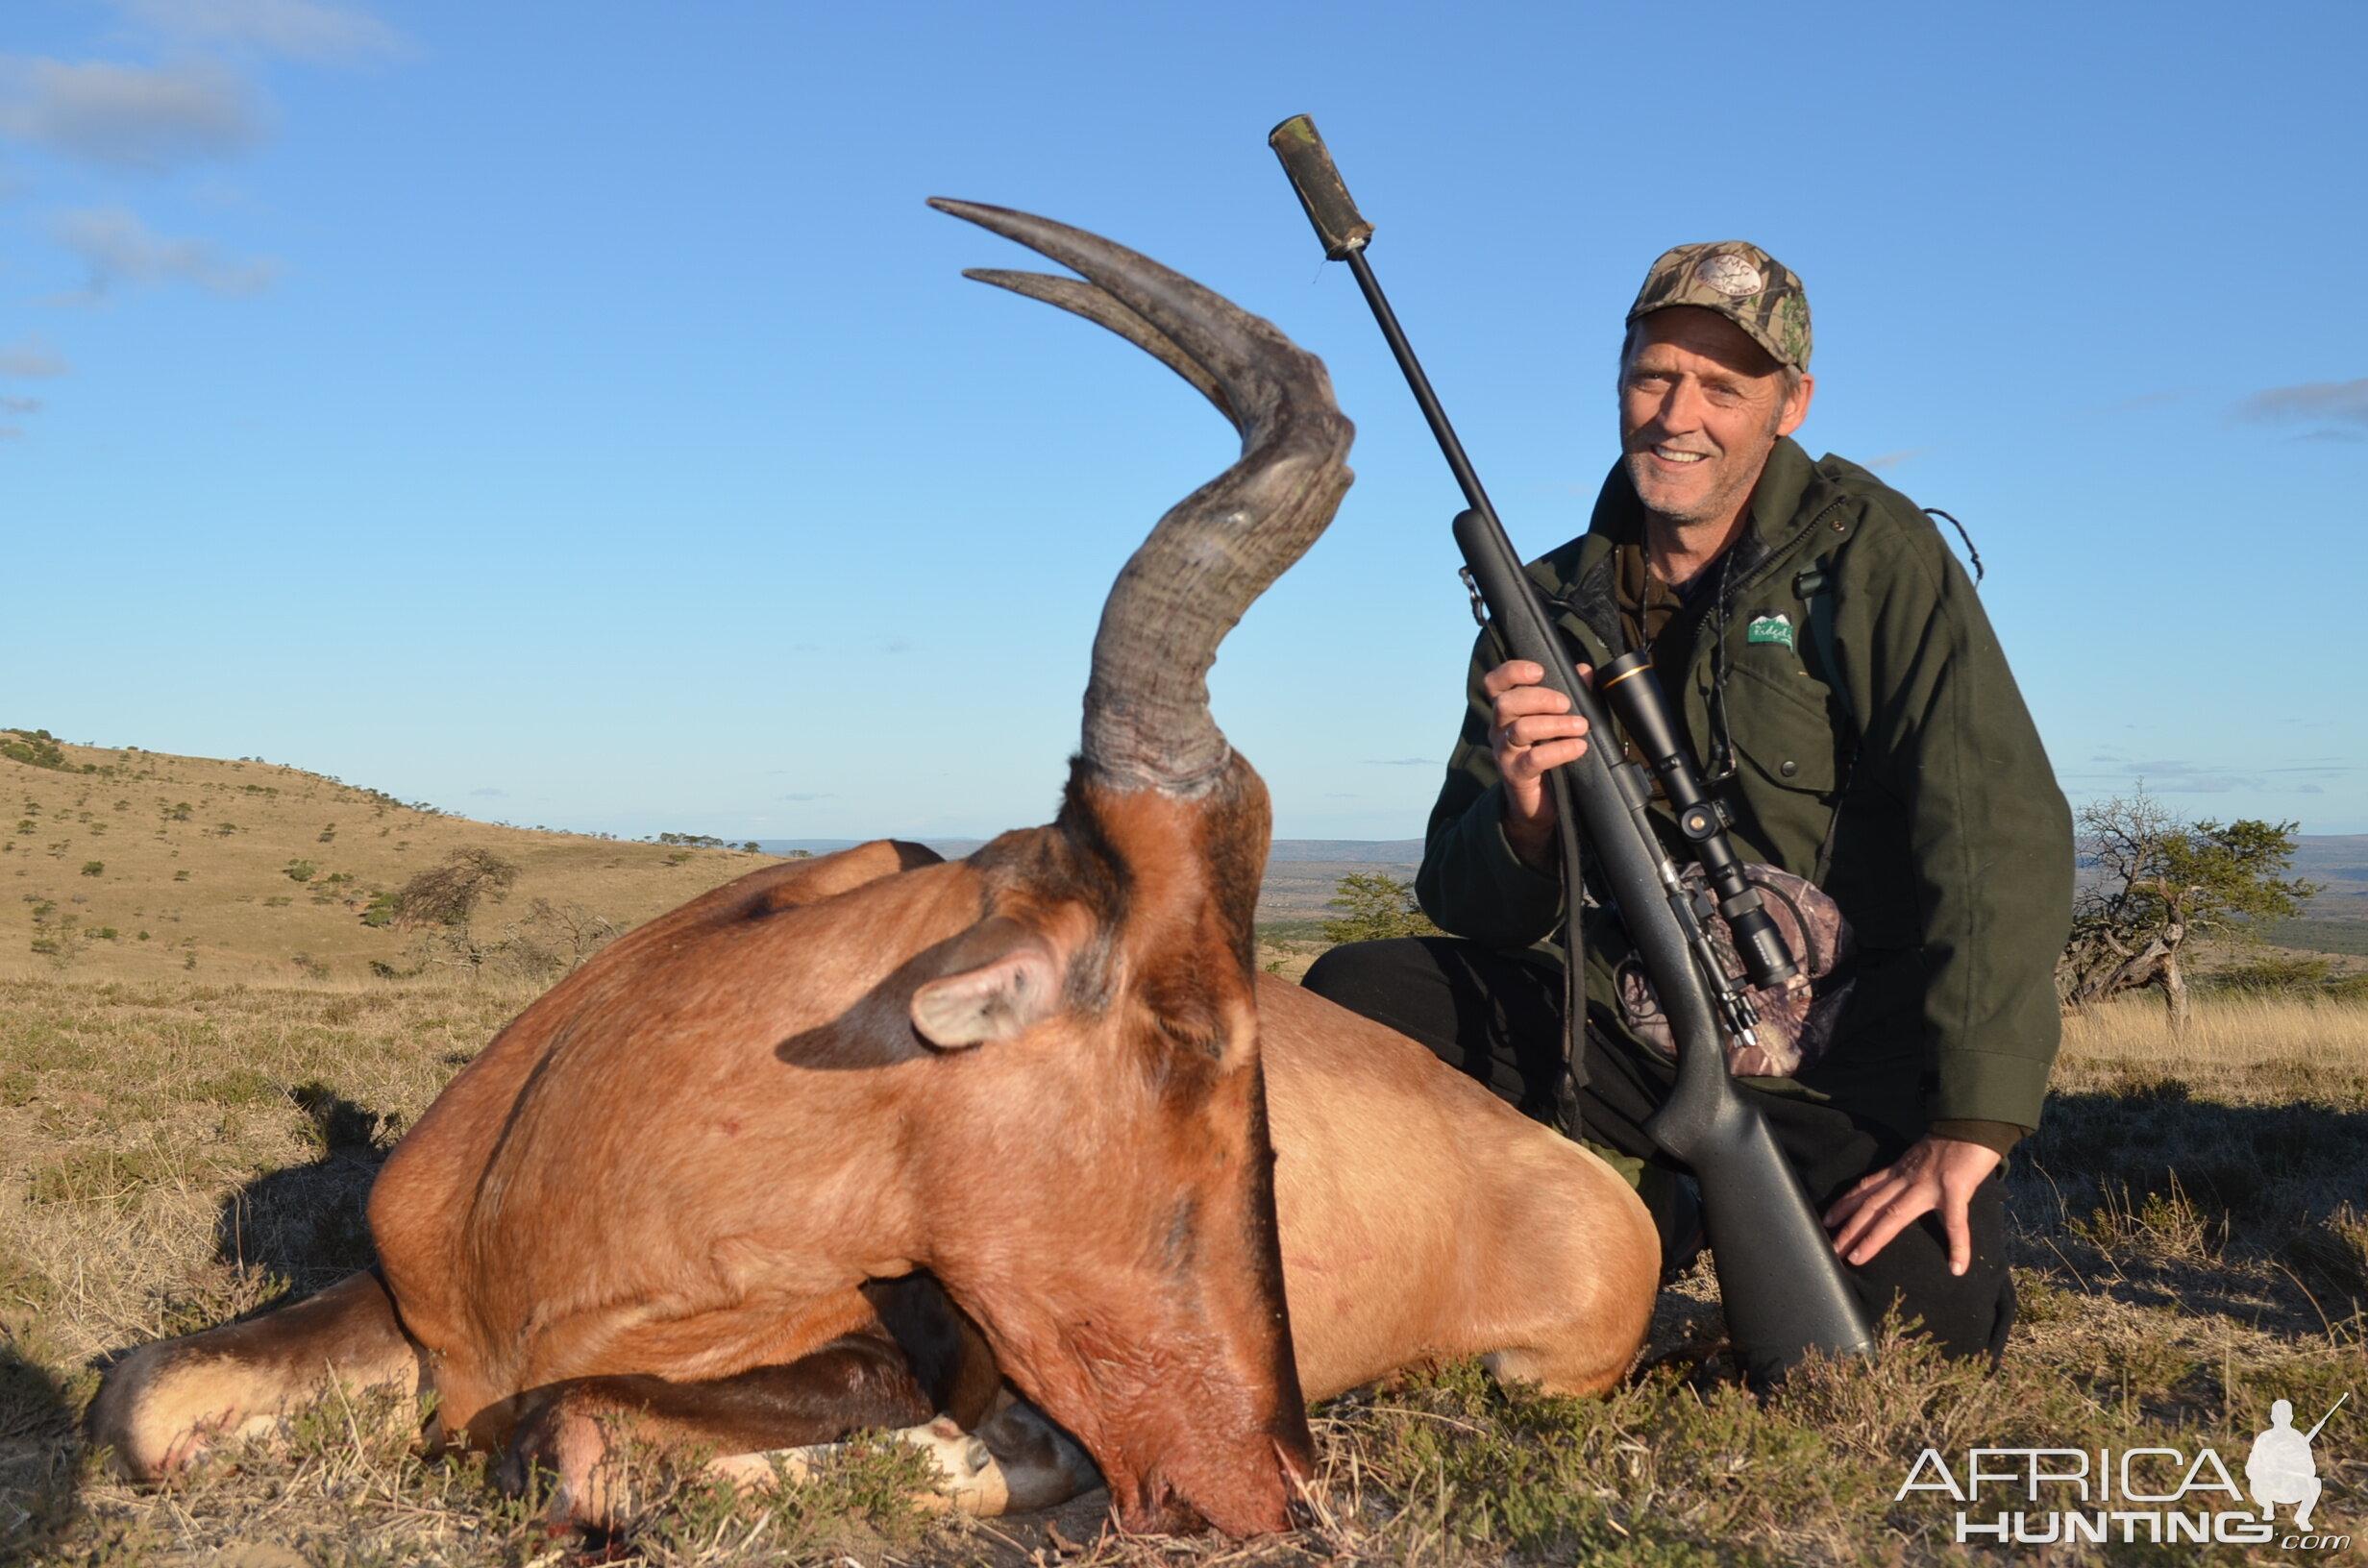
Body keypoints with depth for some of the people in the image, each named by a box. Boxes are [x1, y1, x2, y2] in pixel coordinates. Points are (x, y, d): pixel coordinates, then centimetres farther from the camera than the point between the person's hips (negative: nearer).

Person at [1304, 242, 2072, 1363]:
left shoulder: (1867, 554, -9)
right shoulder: (1549, 607, 4)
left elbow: (2001, 832, -18)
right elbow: (1464, 906, 2)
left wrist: (1970, 1126, -26)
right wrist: (1524, 814, -23)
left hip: (1851, 1060, -3)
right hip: (1642, 1027, 3)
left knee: (1924, 1318, -26)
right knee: (1352, 996, -14)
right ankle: (1638, 1214, 5)